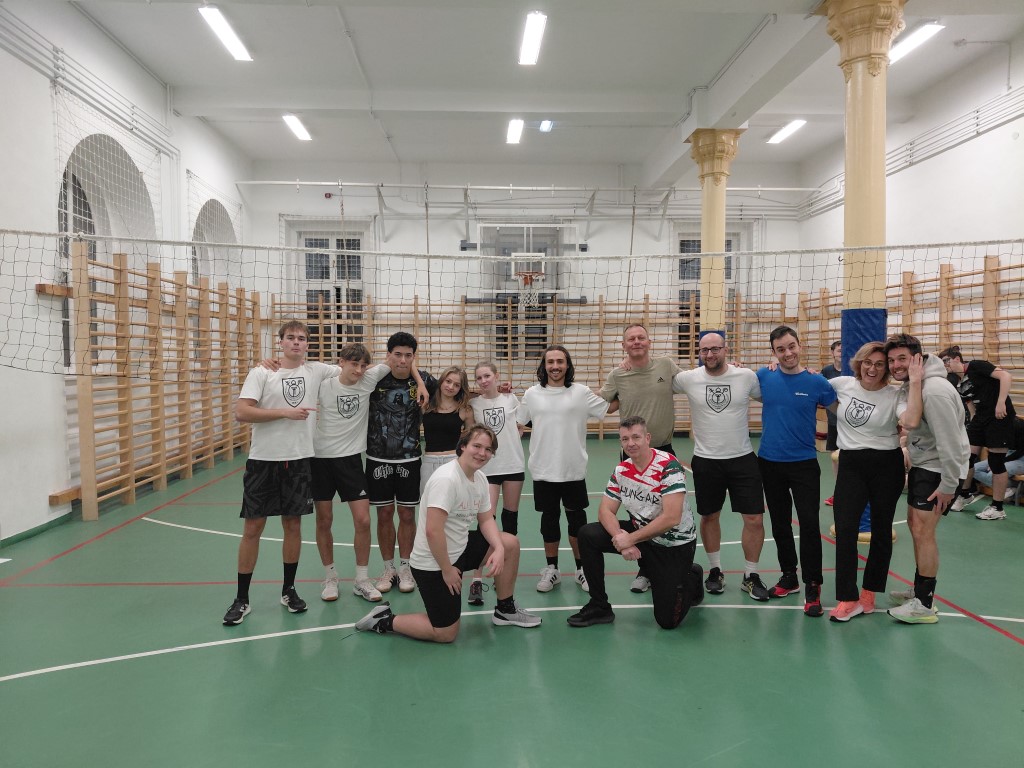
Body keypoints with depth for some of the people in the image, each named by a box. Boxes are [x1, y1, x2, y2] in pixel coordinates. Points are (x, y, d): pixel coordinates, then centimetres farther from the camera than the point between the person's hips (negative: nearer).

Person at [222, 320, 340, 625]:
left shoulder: (316, 371, 4)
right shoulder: (261, 373, -4)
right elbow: (241, 412, -14)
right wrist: (285, 412, -18)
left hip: (299, 460, 3)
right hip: (263, 460, -2)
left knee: (293, 525, 11)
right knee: (253, 528, 3)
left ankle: (288, 590, 27)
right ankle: (242, 599, 16)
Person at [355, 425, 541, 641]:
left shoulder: (480, 478, 2)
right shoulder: (446, 479, -26)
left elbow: (486, 519, 9)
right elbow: (433, 531, -30)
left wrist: (499, 549, -9)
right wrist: (447, 570, -21)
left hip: (459, 549, 9)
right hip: (432, 564, -9)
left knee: (510, 544, 4)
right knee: (446, 634, -3)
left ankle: (505, 610, 20)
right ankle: (385, 620, 13)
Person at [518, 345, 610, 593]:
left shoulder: (581, 393, -2)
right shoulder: (532, 394, 2)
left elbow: (610, 408, 1)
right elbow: (516, 423, 13)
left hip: (574, 470, -1)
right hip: (543, 471, 1)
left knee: (576, 519, 10)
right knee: (549, 518, 12)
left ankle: (581, 569, 26)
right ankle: (551, 569, 27)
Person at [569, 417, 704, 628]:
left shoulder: (668, 466, -24)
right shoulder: (621, 470, -4)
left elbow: (671, 518, -30)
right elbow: (605, 511, -4)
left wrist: (630, 539, -25)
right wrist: (620, 537, -24)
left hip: (675, 543, -6)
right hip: (641, 533, 6)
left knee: (667, 621, -7)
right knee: (588, 535, -13)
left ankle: (692, 577, 25)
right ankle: (599, 607, 1)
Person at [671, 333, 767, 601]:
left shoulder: (747, 376, -5)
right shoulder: (688, 379, -6)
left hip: (743, 459, 0)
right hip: (706, 461, 0)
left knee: (754, 519, 1)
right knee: (709, 517, 13)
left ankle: (750, 576, 20)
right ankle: (715, 570, 33)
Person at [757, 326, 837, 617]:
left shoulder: (816, 381, -6)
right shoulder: (764, 376, -2)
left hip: (804, 464, -2)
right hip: (769, 462, 3)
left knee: (809, 524, -8)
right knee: (780, 524, 13)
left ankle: (812, 586, 4)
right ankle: (789, 576, 30)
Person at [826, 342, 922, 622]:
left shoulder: (894, 395, -6)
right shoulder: (842, 384, 0)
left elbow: (911, 421, -27)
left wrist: (914, 382, -25)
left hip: (886, 466, -1)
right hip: (851, 464, 1)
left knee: (881, 530, 9)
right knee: (844, 529, -7)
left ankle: (869, 593, 25)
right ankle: (849, 599, 1)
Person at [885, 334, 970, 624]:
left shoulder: (935, 390, -26)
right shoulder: (910, 385, 5)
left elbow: (950, 441, -26)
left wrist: (949, 485, -22)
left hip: (939, 468, -10)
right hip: (921, 464, 10)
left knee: (923, 530, -7)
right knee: (915, 525, 16)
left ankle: (924, 605, 5)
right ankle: (920, 589, 31)